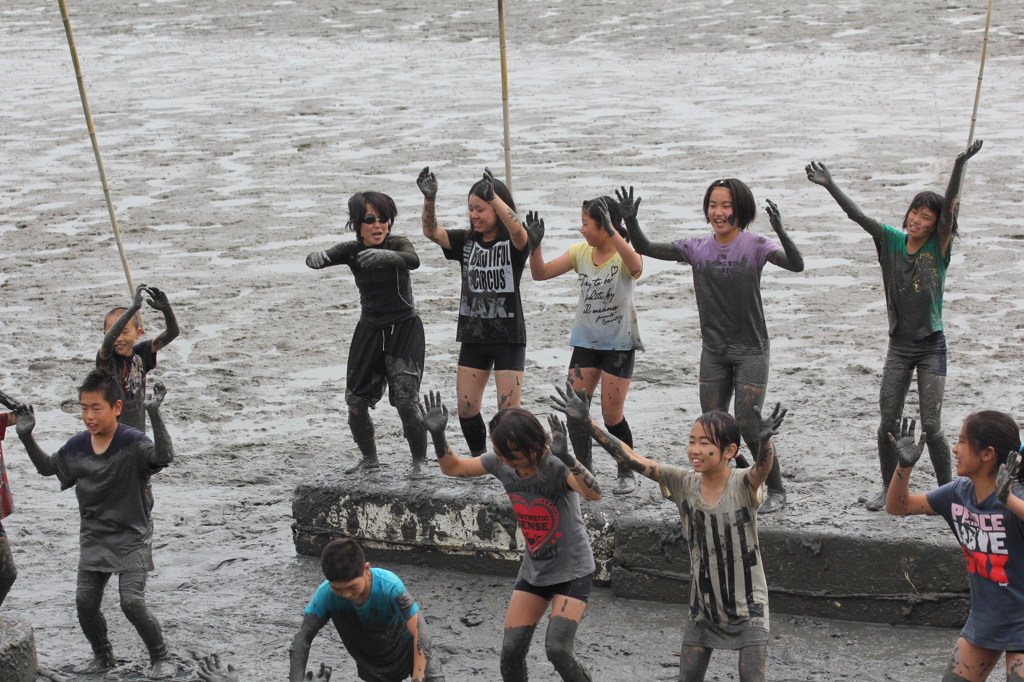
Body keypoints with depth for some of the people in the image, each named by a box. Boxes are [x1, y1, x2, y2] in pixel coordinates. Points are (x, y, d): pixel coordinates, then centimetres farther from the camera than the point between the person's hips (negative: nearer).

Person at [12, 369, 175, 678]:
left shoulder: (132, 442, -17)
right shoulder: (77, 446, 0)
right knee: (85, 602, 4)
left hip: (131, 537, -6)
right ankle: (103, 657, 28)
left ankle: (161, 658, 6)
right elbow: (47, 467, 16)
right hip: (94, 538, 6)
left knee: (132, 601, -14)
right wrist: (27, 437, 2)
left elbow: (164, 456, -36)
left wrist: (154, 415, -45)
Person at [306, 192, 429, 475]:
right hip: (369, 331, 4)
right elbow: (318, 259, -18)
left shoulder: (397, 244, -14)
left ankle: (420, 461, 3)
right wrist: (316, 258, -44)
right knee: (355, 401, 2)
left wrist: (386, 255, -58)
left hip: (404, 329, -4)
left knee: (406, 401, -15)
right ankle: (369, 460, 23)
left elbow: (413, 260, -37)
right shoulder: (351, 250, -3)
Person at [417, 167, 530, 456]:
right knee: (466, 409, 6)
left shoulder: (513, 243, -7)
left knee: (508, 410, -6)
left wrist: (493, 195, -43)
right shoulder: (465, 242, 6)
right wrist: (429, 198, -26)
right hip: (473, 336, 5)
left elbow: (518, 231, -31)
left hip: (508, 338, -5)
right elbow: (432, 232, -8)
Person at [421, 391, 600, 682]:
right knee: (511, 651, 0)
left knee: (558, 649, -18)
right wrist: (437, 434, -14)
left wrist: (566, 457, -57)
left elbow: (594, 493, -43)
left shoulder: (555, 464, -26)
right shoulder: (500, 461, -9)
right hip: (533, 570, 6)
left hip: (572, 572, -6)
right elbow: (453, 467, 4)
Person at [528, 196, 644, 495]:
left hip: (619, 344, -5)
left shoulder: (624, 254, -14)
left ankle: (627, 473, 18)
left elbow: (636, 267, -39)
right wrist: (535, 244, -14)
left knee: (611, 414, -2)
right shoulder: (580, 252, 2)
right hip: (585, 342, 5)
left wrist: (611, 231, -47)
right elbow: (540, 273, 3)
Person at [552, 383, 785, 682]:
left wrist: (764, 439, -65)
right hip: (704, 607, 4)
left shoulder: (744, 484, -19)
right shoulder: (683, 483, -9)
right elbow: (632, 459, -12)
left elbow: (763, 465, -41)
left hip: (748, 609, -4)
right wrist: (586, 421, -18)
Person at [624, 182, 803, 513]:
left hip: (751, 350, -4)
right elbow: (646, 248, 1)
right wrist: (631, 222, -17)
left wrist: (781, 232, -43)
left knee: (748, 426, -8)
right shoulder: (697, 248, 0)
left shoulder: (754, 245, -11)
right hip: (714, 351, 5)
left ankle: (776, 490, 10)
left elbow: (796, 265, -26)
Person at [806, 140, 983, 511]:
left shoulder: (939, 247, -6)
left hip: (932, 346, -3)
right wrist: (830, 186, -14)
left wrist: (960, 165, -34)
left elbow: (950, 208, -20)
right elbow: (858, 216, -4)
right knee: (888, 424, 3)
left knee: (931, 425, -7)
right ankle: (888, 487, 21)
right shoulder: (892, 241, 2)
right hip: (899, 347, 3)